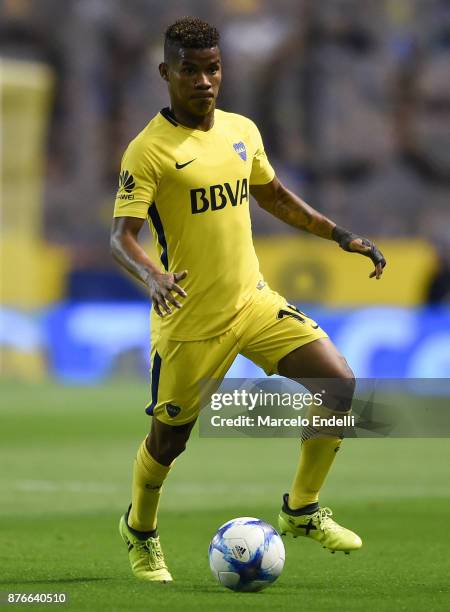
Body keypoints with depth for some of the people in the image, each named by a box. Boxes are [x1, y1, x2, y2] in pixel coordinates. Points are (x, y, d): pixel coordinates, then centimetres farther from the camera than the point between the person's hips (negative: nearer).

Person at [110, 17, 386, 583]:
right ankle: (139, 529, 36)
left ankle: (301, 509, 10)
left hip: (252, 299, 5)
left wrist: (341, 235, 16)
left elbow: (272, 195, 23)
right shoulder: (149, 149, -14)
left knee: (341, 386, -7)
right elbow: (120, 236, -20)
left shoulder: (242, 131, 6)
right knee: (169, 437, 5)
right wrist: (152, 276, -40)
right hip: (189, 319, -5)